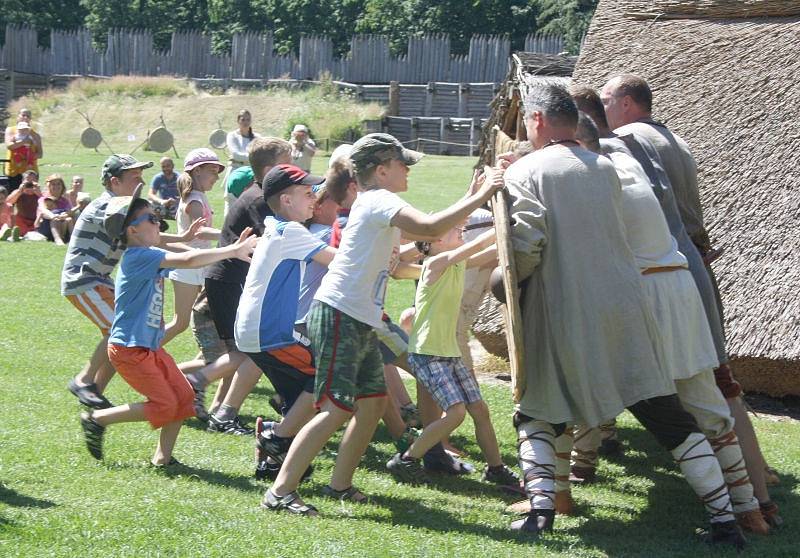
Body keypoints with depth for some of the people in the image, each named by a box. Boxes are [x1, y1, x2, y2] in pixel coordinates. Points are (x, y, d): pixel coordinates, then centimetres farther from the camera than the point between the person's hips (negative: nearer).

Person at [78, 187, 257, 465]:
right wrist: (233, 251, -24)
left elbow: (189, 259, 6)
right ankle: (96, 419, 4)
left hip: (150, 347, 10)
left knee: (183, 396, 7)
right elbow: (189, 260, -29)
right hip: (129, 348, -10)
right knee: (164, 405, -7)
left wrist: (232, 250, -7)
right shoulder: (138, 256, -20)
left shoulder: (150, 257, 10)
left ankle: (162, 458, 14)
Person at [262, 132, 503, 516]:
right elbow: (431, 227, -29)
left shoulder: (378, 204, 19)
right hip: (338, 316, -11)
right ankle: (280, 491, -15)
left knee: (374, 401, 12)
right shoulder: (379, 201, -13)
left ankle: (341, 484, 21)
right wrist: (482, 196, -22)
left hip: (361, 323, 11)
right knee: (338, 408, -14)